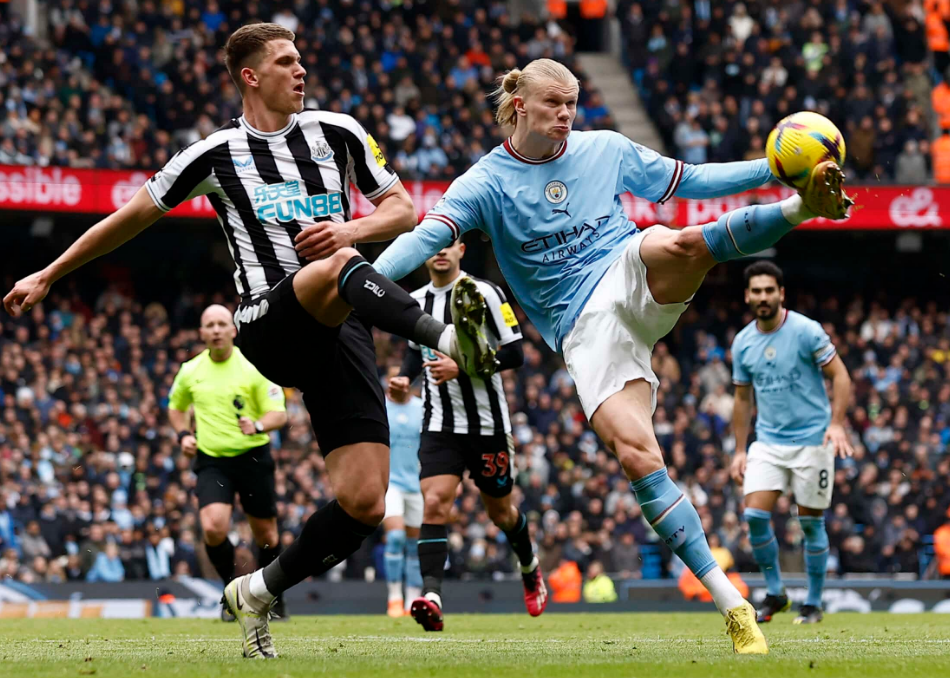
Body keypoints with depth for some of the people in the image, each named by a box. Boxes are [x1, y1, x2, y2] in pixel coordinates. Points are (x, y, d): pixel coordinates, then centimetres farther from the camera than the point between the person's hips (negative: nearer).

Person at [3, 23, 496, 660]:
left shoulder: (338, 132, 13)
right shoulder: (216, 154, 8)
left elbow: (403, 210, 18)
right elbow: (131, 217, 19)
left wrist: (352, 229, -4)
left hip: (342, 328, 3)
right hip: (269, 324, -3)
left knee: (364, 504, -9)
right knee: (340, 266, -39)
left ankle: (259, 591, 13)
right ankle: (451, 338, -61)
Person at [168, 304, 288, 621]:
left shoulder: (254, 367, -6)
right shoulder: (190, 371, 4)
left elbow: (279, 414, -8)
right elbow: (176, 407, 23)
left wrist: (257, 426, -28)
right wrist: (183, 434, 4)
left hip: (253, 457, -1)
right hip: (211, 461, 1)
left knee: (265, 533, 6)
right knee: (214, 528, -19)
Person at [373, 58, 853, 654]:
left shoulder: (605, 149, 10)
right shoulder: (488, 183, 2)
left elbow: (693, 180, 16)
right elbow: (428, 236, -11)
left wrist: (778, 167, 6)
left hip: (636, 279, 1)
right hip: (585, 331, -1)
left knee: (679, 244, -38)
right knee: (637, 454, -22)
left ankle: (807, 206, -29)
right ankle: (733, 607, -20)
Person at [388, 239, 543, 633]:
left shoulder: (484, 294, -10)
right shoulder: (416, 302, 7)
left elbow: (515, 354, -12)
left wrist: (461, 368, -23)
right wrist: (405, 378, 3)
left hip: (487, 424, -3)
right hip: (440, 426, 3)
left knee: (500, 511, 13)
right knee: (434, 503, -18)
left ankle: (530, 568, 44)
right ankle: (431, 597, -29)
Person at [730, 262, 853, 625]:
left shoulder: (806, 331, -10)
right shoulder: (743, 342, 4)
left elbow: (840, 376, -8)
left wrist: (836, 424, -20)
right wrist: (740, 451, 11)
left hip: (812, 440, -4)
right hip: (768, 441, 4)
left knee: (811, 523, 1)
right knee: (755, 515, -10)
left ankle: (813, 603, 14)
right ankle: (775, 593, 6)